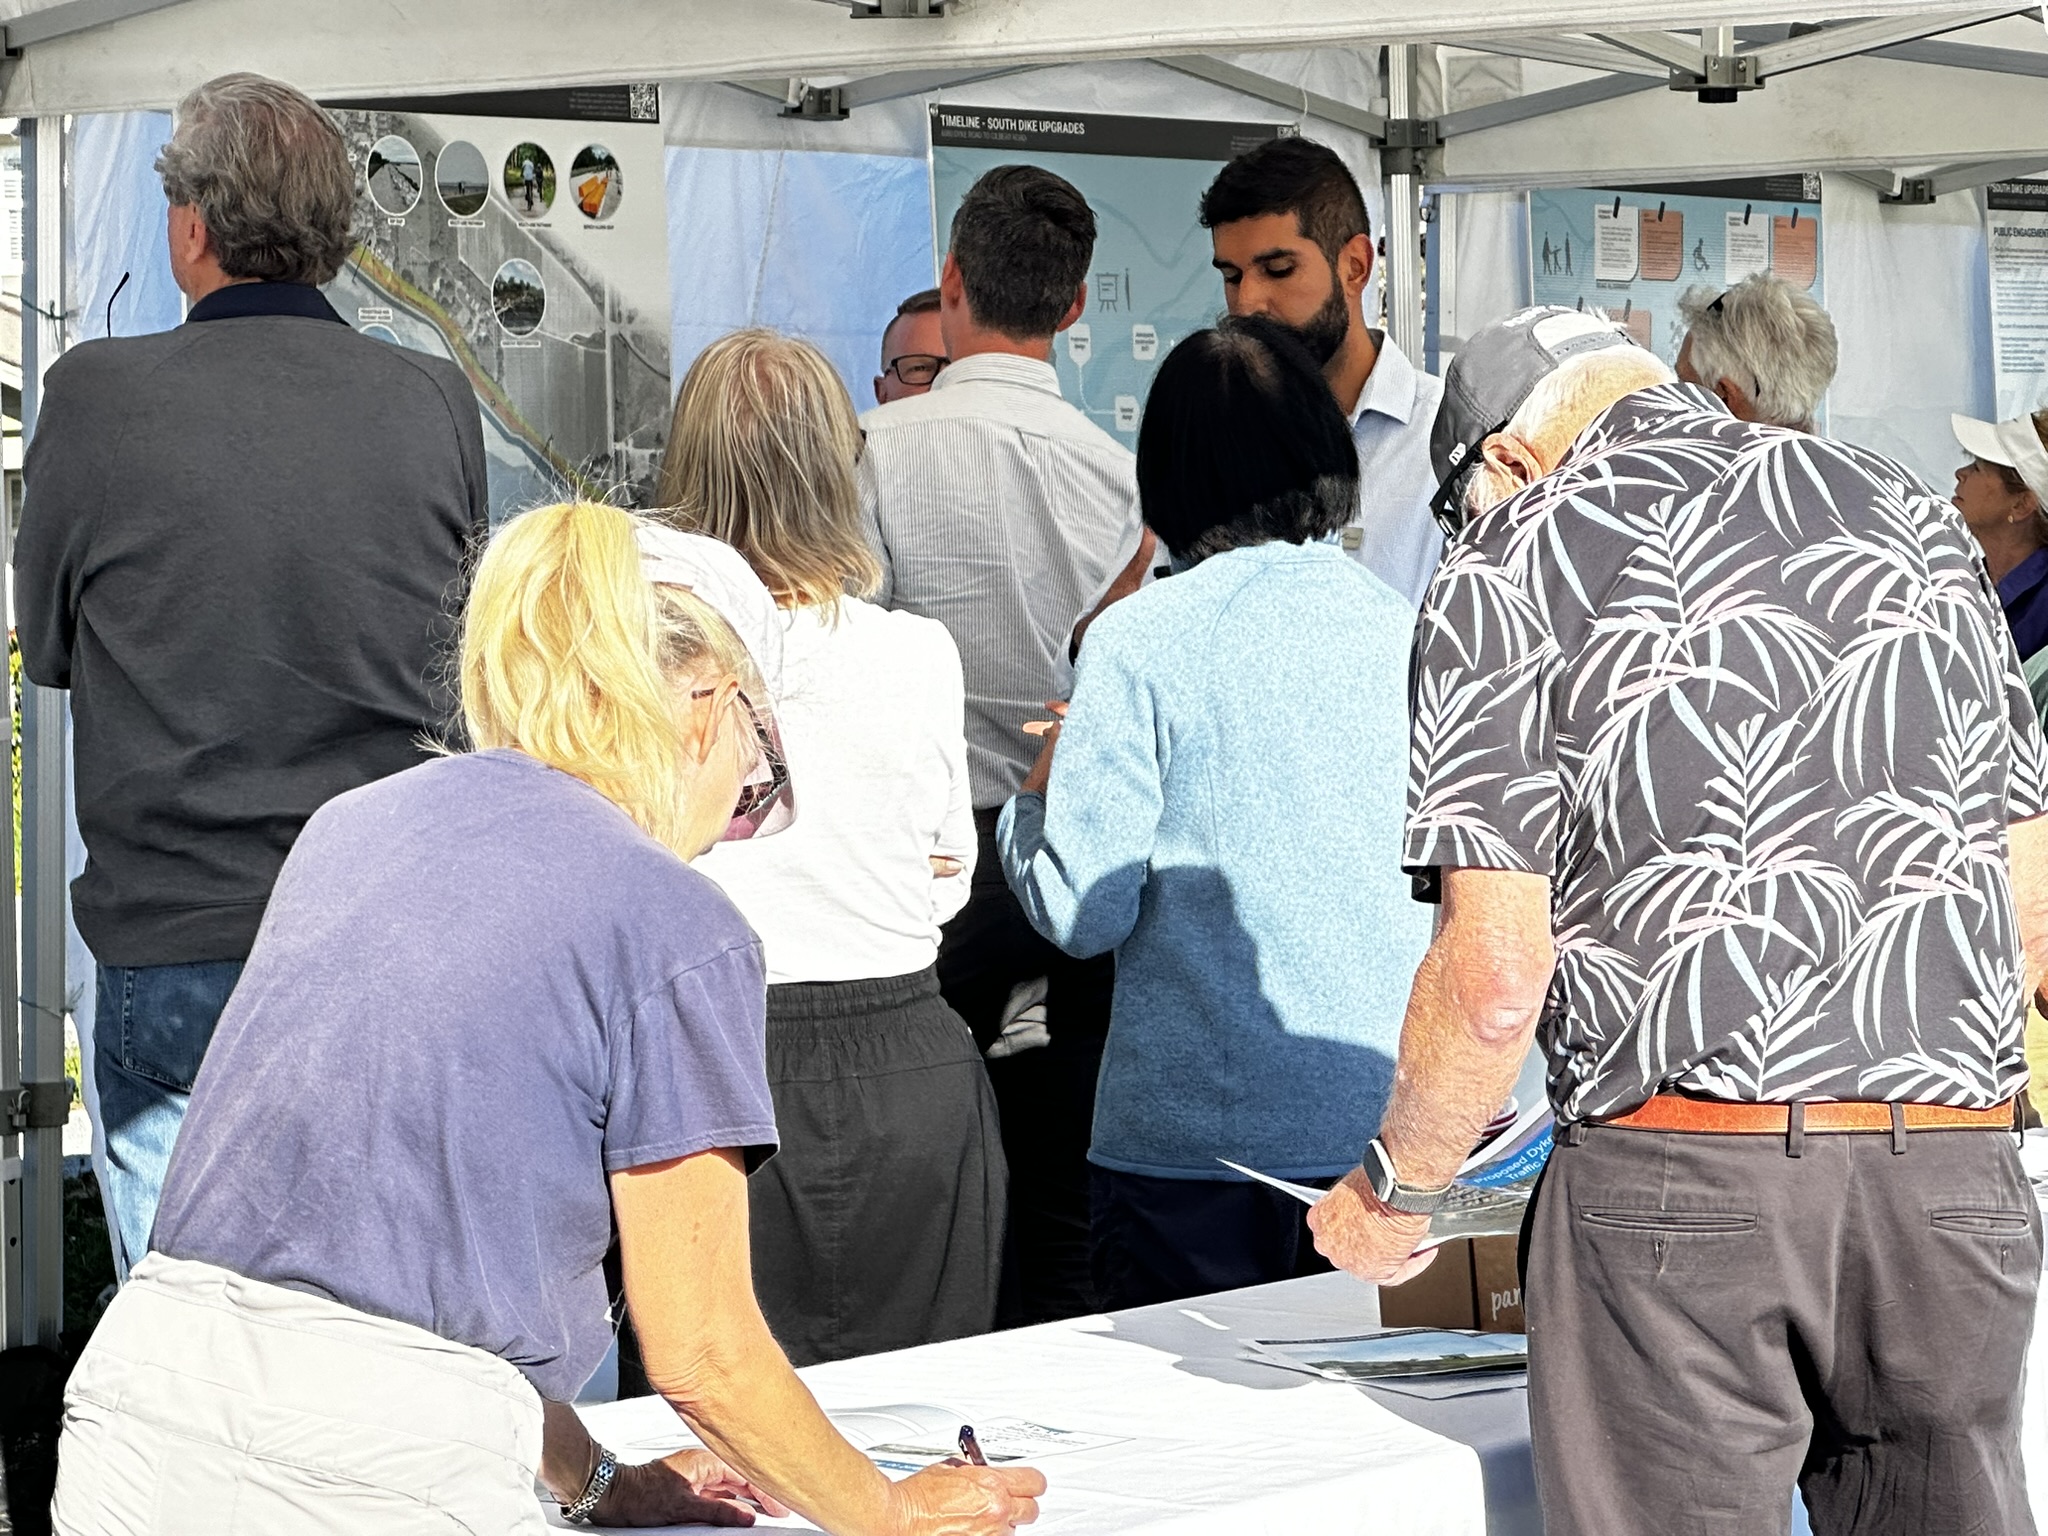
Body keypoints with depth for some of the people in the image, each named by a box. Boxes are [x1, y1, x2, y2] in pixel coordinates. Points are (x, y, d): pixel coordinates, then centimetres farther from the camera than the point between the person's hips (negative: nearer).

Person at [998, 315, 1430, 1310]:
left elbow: (1082, 911, -9)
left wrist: (1035, 798, 9)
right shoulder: (1411, 629, 0)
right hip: (1388, 1126, 3)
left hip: (1192, 1137, -3)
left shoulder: (1140, 639, -9)